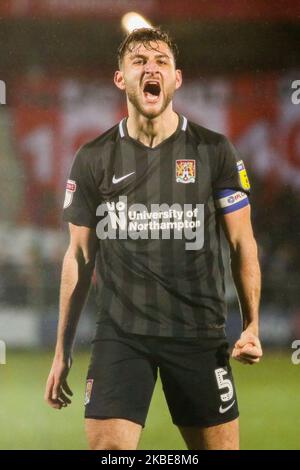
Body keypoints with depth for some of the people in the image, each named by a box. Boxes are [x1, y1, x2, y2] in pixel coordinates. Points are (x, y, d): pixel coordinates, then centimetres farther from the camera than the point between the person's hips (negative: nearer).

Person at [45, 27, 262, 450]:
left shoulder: (214, 151, 1)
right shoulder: (93, 160, 4)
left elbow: (242, 242, 5)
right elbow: (79, 256, 10)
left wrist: (252, 324, -6)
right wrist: (62, 352, 9)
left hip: (200, 336, 0)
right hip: (120, 334, 0)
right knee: (106, 446, -12)